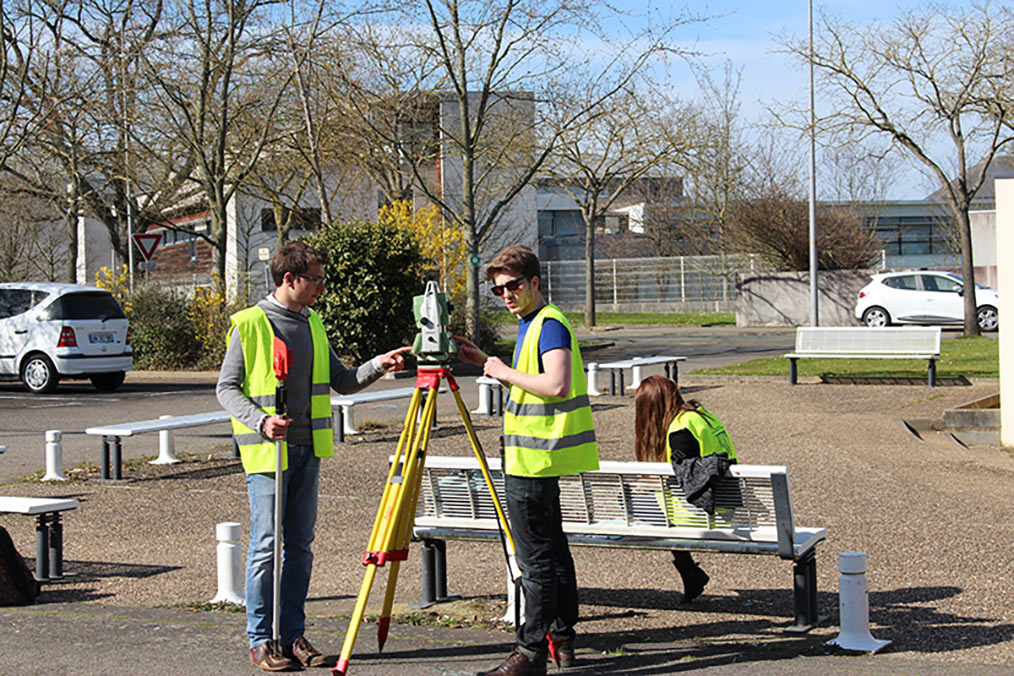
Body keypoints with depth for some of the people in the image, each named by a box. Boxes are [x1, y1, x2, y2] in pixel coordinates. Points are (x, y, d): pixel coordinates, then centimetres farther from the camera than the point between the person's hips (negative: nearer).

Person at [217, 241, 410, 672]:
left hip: (307, 450, 6)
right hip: (267, 452, -6)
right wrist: (261, 421, -20)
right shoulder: (250, 324, -7)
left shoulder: (313, 323, 12)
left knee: (300, 545, 8)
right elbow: (226, 387, -5)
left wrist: (378, 366, -1)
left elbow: (341, 381, 15)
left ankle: (293, 636, 16)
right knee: (266, 544, -4)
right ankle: (261, 640, 5)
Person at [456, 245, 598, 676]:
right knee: (552, 552, 15)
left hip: (532, 461, -11)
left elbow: (556, 385, -26)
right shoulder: (531, 325, 17)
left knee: (536, 560, -8)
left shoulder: (549, 324, -14)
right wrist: (485, 363, 16)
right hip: (537, 458, 11)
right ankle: (562, 640, 23)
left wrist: (505, 372, -16)